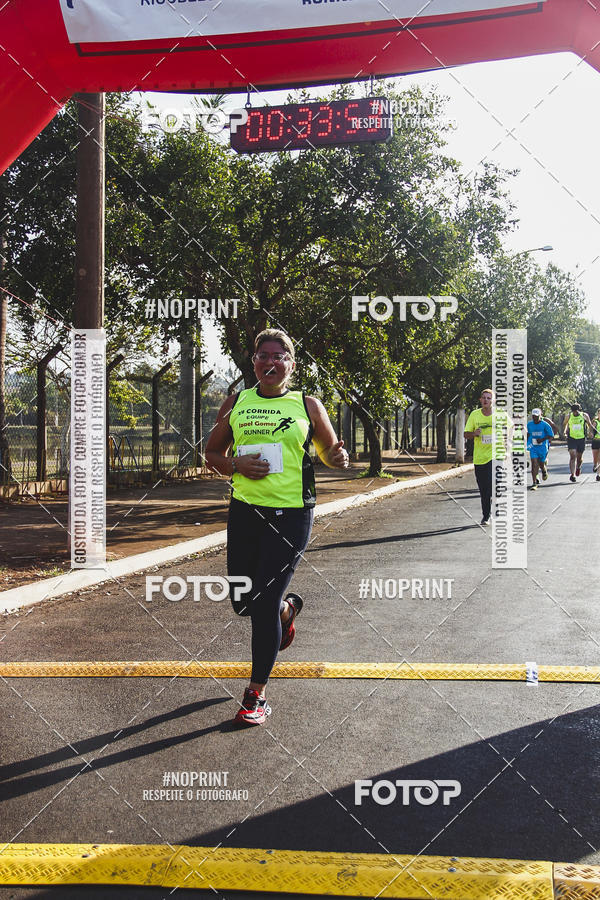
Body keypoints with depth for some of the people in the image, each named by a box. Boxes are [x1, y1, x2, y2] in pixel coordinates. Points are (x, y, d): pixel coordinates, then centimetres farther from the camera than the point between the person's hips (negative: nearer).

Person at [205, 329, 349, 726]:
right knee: (243, 602, 11)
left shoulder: (308, 405, 3)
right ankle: (287, 607, 47)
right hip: (245, 511, 4)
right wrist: (236, 464, -8)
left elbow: (330, 449, 13)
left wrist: (339, 457, -11)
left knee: (264, 604, -6)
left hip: (291, 515, -3)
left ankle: (257, 695, 7)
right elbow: (213, 453, 14)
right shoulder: (236, 403, 8)